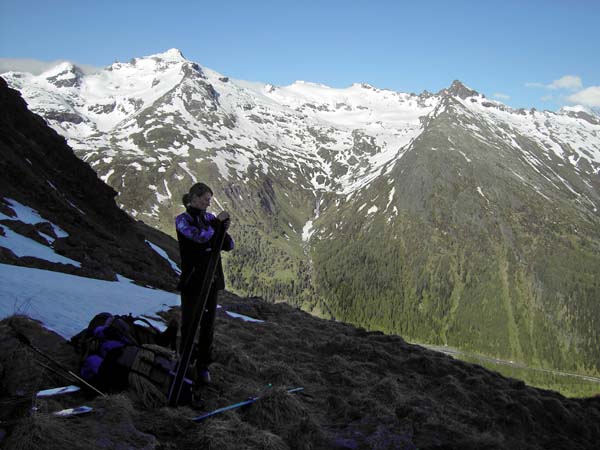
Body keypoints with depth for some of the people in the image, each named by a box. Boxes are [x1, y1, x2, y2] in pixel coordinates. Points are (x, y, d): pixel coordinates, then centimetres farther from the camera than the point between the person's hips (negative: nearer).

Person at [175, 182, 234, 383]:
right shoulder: (182, 220, -5)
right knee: (189, 323, 2)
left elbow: (229, 246, 6)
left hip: (212, 279, 4)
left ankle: (203, 366, 16)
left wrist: (223, 229, -11)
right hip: (192, 280, -4)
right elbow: (200, 236, -23)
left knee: (208, 324, 6)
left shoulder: (210, 218, 9)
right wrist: (217, 222, -13)